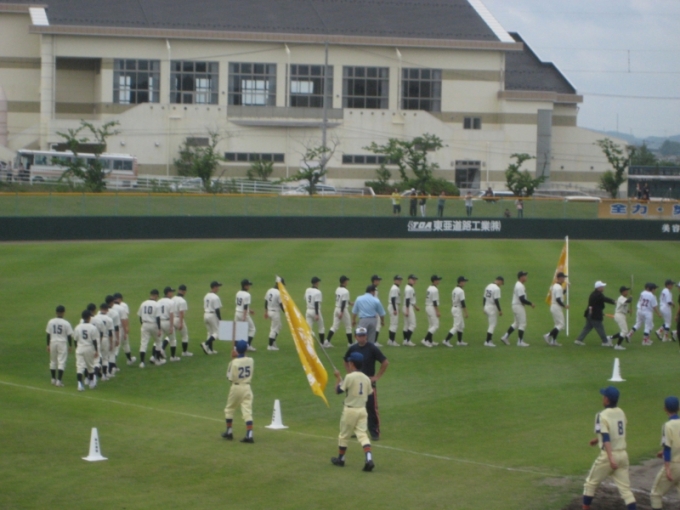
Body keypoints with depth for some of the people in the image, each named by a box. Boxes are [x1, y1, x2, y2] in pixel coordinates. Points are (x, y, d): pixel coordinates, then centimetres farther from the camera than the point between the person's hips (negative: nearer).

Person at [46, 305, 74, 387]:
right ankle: (59, 380, -9)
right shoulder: (66, 323, -10)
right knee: (61, 362, -1)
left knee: (53, 361, 17)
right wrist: (70, 346, 6)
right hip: (62, 343, -3)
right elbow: (69, 335, -6)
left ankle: (53, 379, 25)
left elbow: (48, 334, 3)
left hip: (53, 343, 3)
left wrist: (48, 345, 12)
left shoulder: (51, 322, -1)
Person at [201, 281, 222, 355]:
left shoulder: (206, 296, 10)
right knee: (217, 332, 0)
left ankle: (210, 349, 14)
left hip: (206, 315, 9)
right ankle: (206, 344, -16)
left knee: (210, 332, 16)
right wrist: (220, 319, -11)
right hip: (213, 315, -9)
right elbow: (217, 310, -18)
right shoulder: (215, 297, -16)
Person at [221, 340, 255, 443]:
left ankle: (229, 431, 28)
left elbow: (230, 377, -7)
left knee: (229, 409, 19)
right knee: (247, 411, -3)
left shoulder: (234, 362, -15)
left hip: (236, 387, -2)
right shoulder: (251, 361, -5)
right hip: (247, 388, 2)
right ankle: (249, 435, -14)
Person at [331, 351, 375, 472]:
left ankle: (340, 459, 28)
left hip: (350, 410, -5)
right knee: (362, 434, 0)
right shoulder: (366, 378, 4)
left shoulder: (349, 377, -15)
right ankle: (369, 459, -19)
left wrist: (338, 377, 4)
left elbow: (338, 390, -11)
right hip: (362, 410, 5)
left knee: (344, 435, 13)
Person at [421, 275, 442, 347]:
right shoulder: (434, 290, -17)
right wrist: (437, 311, -20)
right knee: (435, 325, -8)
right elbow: (435, 301, -21)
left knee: (431, 325, 16)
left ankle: (430, 341, 19)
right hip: (432, 308, -10)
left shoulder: (429, 289, 12)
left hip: (427, 307, 10)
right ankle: (425, 340, -15)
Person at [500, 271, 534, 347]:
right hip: (519, 306, -10)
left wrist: (529, 303, 17)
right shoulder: (520, 286, -19)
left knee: (516, 323, 18)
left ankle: (505, 337, 16)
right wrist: (531, 304, -14)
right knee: (522, 324, -3)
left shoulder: (518, 285, 14)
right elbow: (522, 299, -24)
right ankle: (520, 342, 2)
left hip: (516, 306, 10)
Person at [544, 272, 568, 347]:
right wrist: (564, 306, -14)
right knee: (561, 324, -6)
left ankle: (553, 341, 11)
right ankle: (548, 335, -13)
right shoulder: (559, 287, -18)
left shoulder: (554, 286, 12)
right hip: (557, 308, -10)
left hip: (553, 307, 10)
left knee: (557, 324, 14)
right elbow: (558, 299, -23)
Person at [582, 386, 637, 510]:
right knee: (625, 488, 3)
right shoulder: (621, 412, 7)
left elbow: (606, 438, -23)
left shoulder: (602, 416, -14)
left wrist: (610, 458, -30)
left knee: (591, 483, 14)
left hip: (608, 455, -5)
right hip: (623, 455, 5)